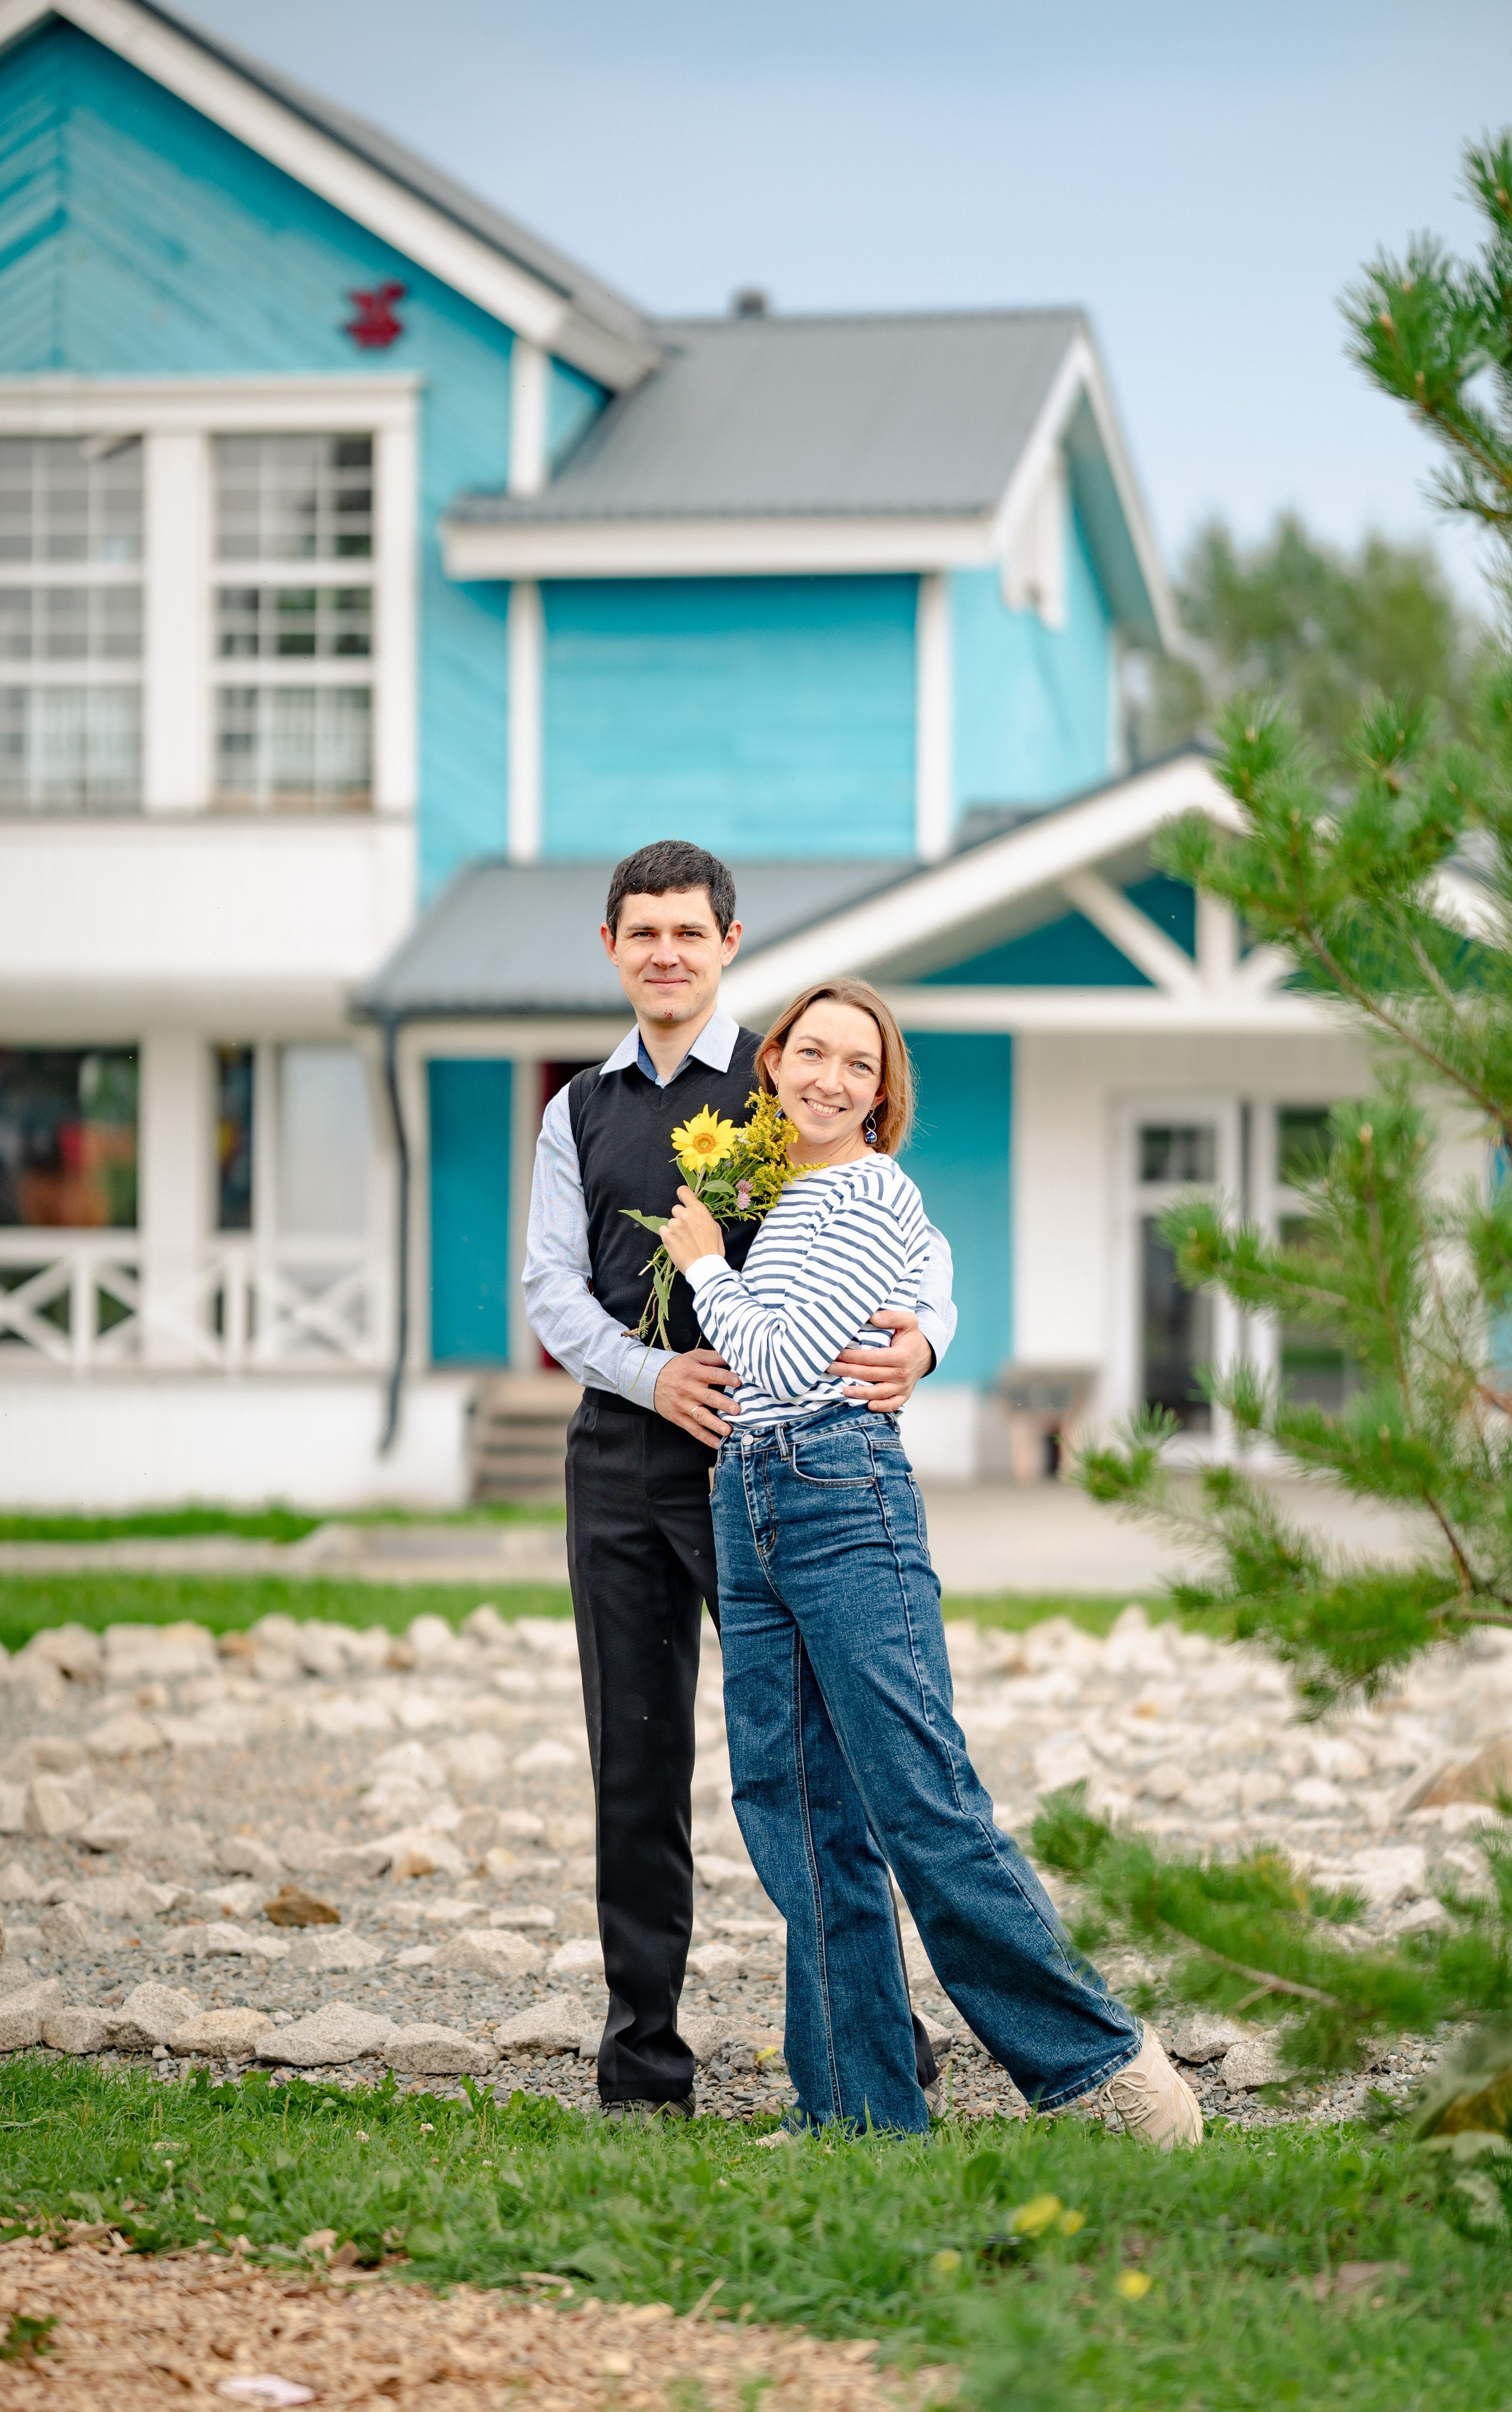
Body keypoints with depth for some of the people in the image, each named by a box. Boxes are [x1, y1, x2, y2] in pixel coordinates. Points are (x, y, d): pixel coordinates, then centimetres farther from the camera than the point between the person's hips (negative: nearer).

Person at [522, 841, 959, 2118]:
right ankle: (642, 2053, 10)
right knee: (636, 1760, 5)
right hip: (623, 1452, 4)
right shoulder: (580, 1113, 15)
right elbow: (552, 1284, 8)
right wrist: (651, 1373, -11)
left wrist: (923, 1336, -28)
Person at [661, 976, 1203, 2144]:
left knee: (924, 1806, -12)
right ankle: (860, 2108, 8)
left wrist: (706, 1264, 1)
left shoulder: (873, 1195, -6)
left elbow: (786, 1363, -12)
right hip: (747, 1509, 8)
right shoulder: (770, 1194, 19)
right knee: (802, 1822, 5)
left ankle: (1102, 2048, -2)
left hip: (846, 1500, -8)